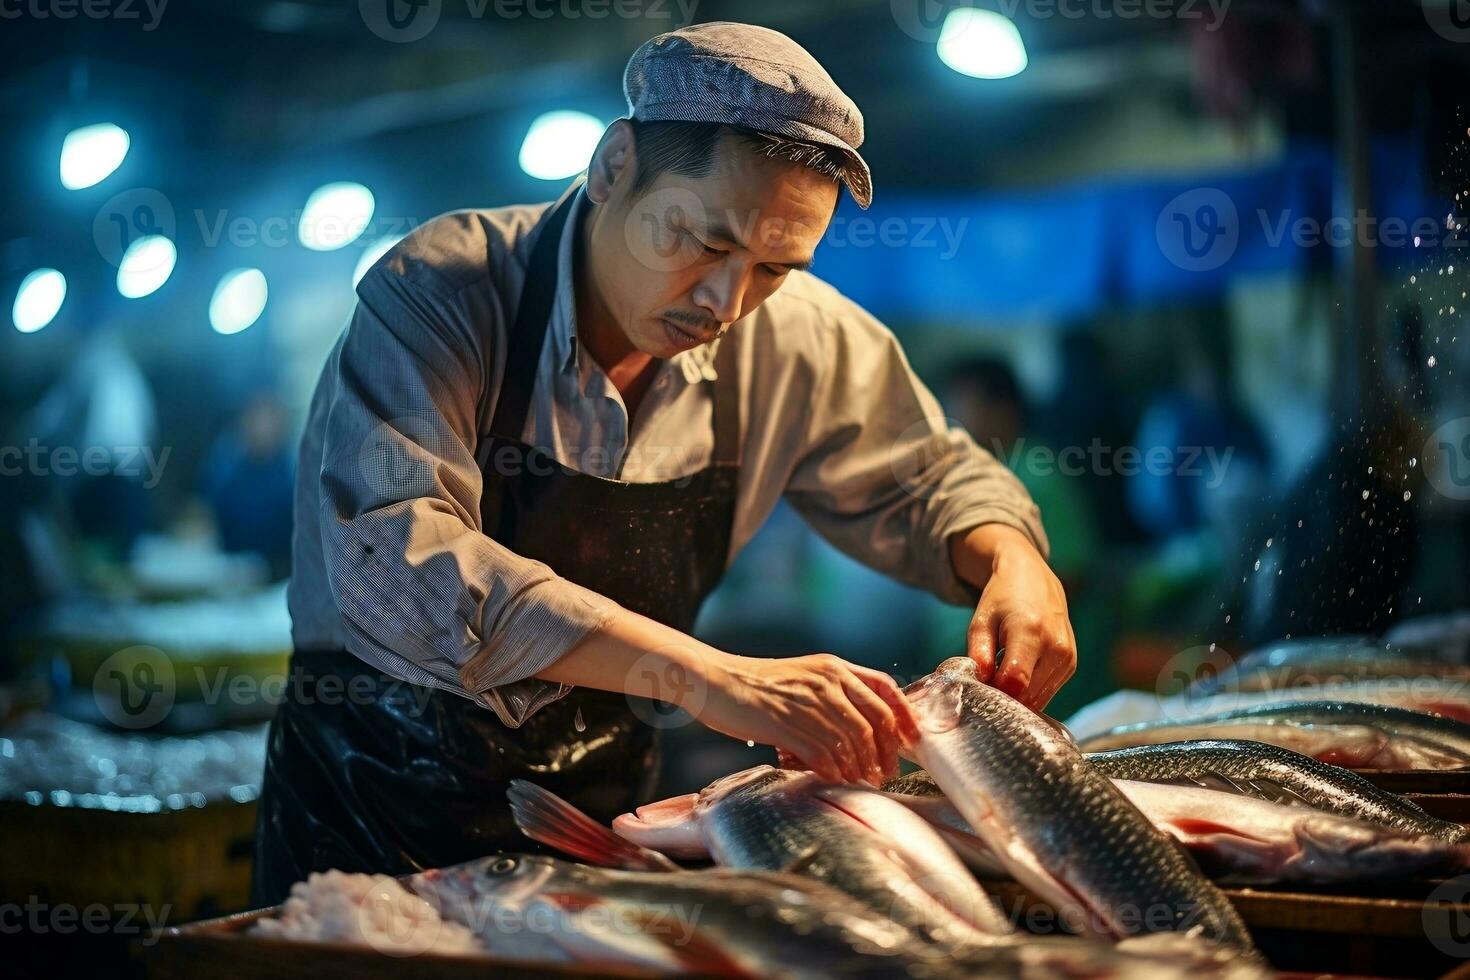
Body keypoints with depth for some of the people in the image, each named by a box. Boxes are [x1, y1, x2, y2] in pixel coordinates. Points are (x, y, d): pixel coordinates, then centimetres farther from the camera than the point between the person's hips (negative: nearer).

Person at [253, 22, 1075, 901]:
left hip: (604, 802, 4)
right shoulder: (437, 295, -19)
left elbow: (927, 479, 13)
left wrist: (1013, 562, -10)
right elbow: (396, 564, -34)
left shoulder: (798, 338, -5)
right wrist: (704, 675, -41)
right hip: (376, 814, -4)